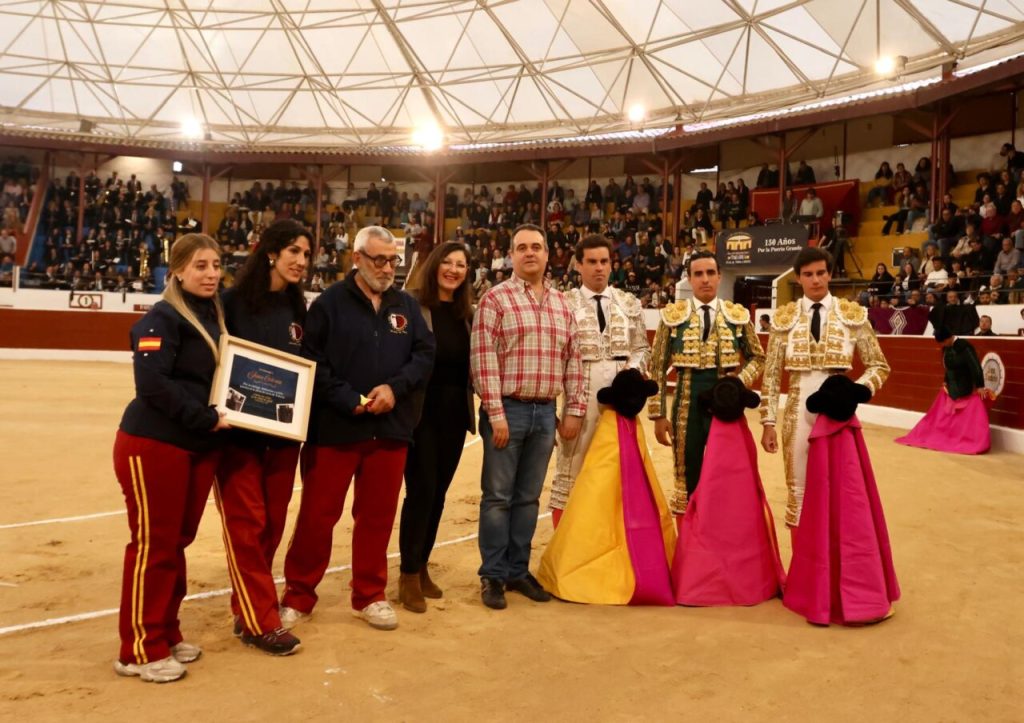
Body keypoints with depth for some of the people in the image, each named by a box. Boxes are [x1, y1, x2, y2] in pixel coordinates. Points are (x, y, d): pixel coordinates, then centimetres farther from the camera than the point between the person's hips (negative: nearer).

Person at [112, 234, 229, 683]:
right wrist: (206, 418, -20)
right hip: (153, 444, -7)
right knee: (153, 544, 0)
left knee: (178, 542, 14)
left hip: (200, 447, 7)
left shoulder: (215, 316, 11)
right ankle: (139, 650, 12)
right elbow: (152, 384, -23)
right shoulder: (162, 318, -13)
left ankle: (166, 635, 28)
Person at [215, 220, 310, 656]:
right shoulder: (233, 302, -7)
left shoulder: (298, 309, 9)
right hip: (238, 431, -5)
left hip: (283, 433, 6)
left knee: (272, 525, 11)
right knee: (246, 525, -1)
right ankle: (259, 621, 7)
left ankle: (248, 605, 26)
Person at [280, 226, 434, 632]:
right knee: (318, 515, 4)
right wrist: (350, 401, -17)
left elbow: (425, 355, 4)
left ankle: (369, 596, 26)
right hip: (335, 428, -4)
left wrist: (395, 387, -13)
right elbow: (311, 362, -10)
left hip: (391, 429, 4)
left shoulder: (407, 306, 11)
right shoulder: (329, 303, -2)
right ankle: (298, 595, 20)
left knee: (378, 515, 12)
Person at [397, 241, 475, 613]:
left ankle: (421, 567, 26)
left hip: (455, 412, 6)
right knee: (421, 491, -4)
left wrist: (475, 404, 6)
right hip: (421, 410, -6)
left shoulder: (466, 311, 11)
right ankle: (408, 576, 11)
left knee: (438, 492, 12)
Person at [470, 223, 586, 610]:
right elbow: (483, 358, -11)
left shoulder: (562, 305, 13)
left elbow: (573, 360, 14)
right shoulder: (495, 299, -4)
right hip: (507, 409, -5)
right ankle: (493, 575, 15)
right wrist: (495, 412, -15)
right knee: (498, 496, 3)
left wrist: (574, 409, 7)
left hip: (546, 411, 5)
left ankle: (518, 570, 23)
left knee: (528, 496, 12)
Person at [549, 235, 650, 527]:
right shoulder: (565, 303, 1)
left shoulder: (630, 303, 11)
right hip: (580, 392, -3)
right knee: (572, 464, 3)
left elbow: (642, 348, 13)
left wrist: (633, 369, -7)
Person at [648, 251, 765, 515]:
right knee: (688, 477, 8)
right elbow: (658, 368, 0)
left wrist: (741, 382, -7)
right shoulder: (672, 315, -1)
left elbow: (758, 357, 13)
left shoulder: (738, 315, 3)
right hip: (687, 404, -1)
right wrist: (658, 414, -4)